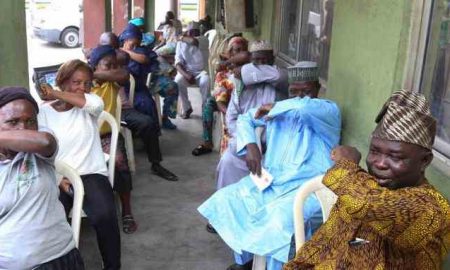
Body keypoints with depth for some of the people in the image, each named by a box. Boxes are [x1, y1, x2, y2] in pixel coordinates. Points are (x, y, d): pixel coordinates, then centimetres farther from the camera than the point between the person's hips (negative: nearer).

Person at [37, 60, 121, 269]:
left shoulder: (88, 107, 7)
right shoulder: (44, 112, 6)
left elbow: (96, 103, -19)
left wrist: (55, 94, -10)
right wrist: (57, 179, -14)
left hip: (91, 174, 0)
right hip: (56, 178, 1)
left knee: (104, 216, -28)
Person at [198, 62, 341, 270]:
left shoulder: (329, 110, -5)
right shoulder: (279, 108, 15)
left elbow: (303, 107, -28)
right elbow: (245, 119, 19)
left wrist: (274, 108, -9)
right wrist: (250, 145, 0)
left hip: (308, 188, -6)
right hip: (270, 180, 7)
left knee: (281, 220, -35)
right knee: (225, 198, -5)